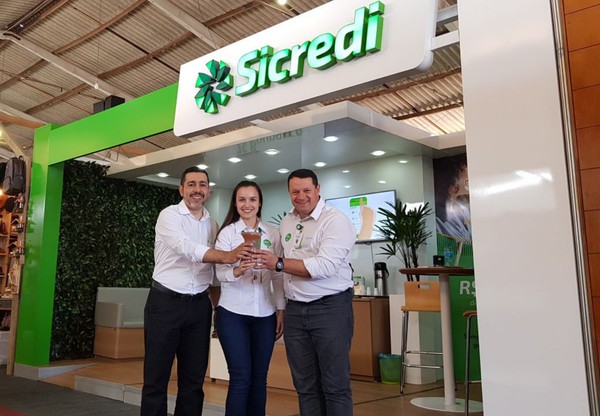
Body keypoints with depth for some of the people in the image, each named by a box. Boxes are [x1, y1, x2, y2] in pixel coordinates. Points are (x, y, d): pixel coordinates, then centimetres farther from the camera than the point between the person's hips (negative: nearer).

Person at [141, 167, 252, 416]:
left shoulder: (212, 224, 10)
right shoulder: (169, 215, -7)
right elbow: (186, 248, -26)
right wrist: (227, 256, -40)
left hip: (199, 305, 5)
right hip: (165, 302, -5)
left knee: (194, 378, 10)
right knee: (156, 377, 2)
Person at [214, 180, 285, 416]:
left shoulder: (272, 233, 6)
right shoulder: (227, 232, -1)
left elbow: (278, 275, 7)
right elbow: (220, 273, -9)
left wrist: (281, 310, 2)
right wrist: (237, 271, -30)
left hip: (265, 314, 3)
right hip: (233, 312, -2)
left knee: (259, 377, 9)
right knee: (240, 378, -3)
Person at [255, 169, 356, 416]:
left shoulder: (336, 220, -11)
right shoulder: (286, 222, 13)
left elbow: (325, 267, -23)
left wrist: (279, 264, -20)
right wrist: (282, 308, 14)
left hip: (330, 307, -6)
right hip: (295, 311, 6)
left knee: (335, 385, 2)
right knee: (305, 386, 12)